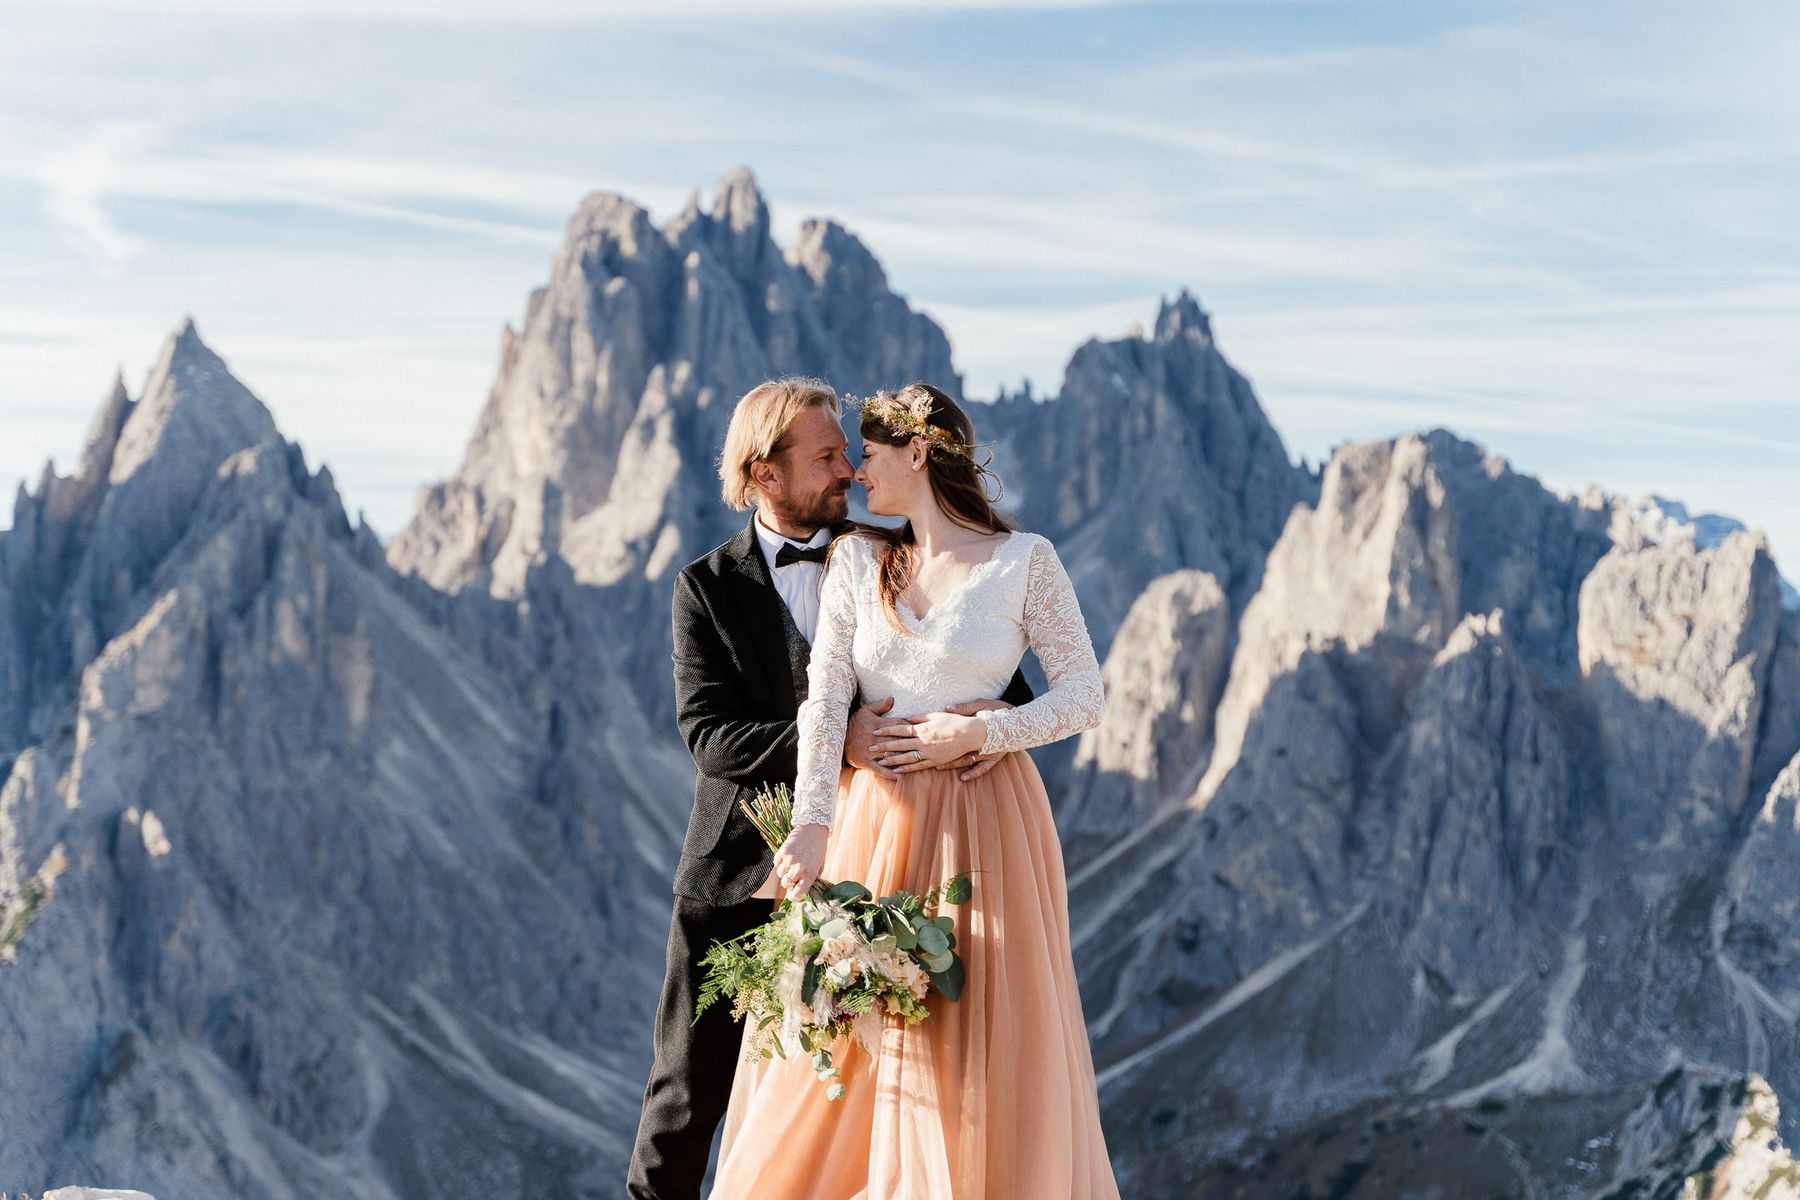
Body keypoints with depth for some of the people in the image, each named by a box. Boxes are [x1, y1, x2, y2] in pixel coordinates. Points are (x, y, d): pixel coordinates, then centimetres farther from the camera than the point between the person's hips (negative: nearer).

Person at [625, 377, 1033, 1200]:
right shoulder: (708, 587, -1)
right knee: (689, 1091, 8)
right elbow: (709, 735, -12)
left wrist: (999, 712, -21)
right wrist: (832, 740, -26)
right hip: (736, 880, -1)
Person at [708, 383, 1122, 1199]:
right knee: (847, 1038, 4)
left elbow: (1086, 696, -2)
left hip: (982, 825, -2)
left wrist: (973, 733, -13)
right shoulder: (856, 560, 4)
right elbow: (825, 699, -7)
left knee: (986, 1047, 2)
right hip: (872, 821, 3)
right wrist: (812, 822, -21)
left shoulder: (1024, 559, -2)